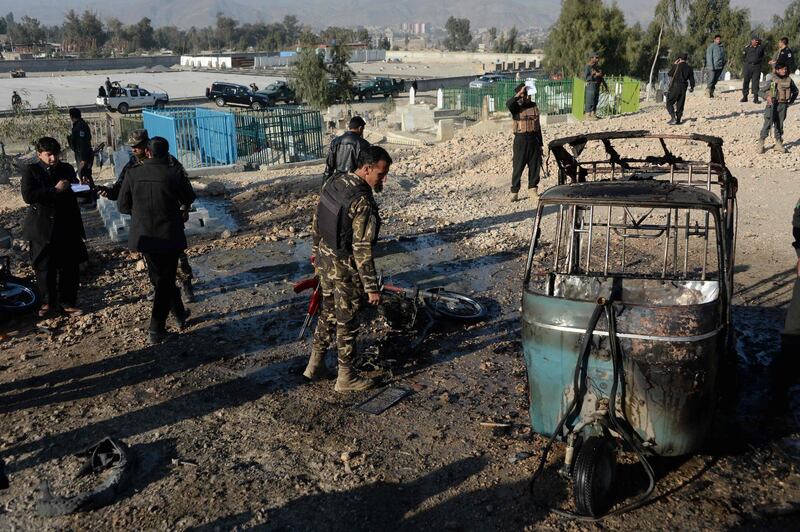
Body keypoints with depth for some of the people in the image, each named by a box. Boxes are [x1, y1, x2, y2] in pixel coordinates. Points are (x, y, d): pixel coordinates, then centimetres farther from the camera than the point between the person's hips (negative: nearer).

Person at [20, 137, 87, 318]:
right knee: (45, 267, 5)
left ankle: (67, 302, 15)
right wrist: (55, 190, -19)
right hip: (43, 228, -2)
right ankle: (49, 302, 21)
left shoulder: (67, 169, 9)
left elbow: (76, 192, 19)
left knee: (69, 267, 4)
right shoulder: (31, 171, -2)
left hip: (68, 227, 3)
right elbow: (28, 196, -15)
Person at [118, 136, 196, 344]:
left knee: (160, 279, 21)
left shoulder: (133, 174, -5)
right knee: (165, 282, 8)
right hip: (169, 236, -3)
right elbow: (189, 198, 3)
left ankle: (180, 315, 35)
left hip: (144, 235, 3)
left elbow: (123, 206, 3)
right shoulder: (174, 174, -13)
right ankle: (156, 330, 6)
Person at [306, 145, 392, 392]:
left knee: (328, 313, 23)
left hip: (325, 260, 8)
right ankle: (346, 376, 23)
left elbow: (317, 222, 10)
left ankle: (315, 364, 35)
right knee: (346, 322, 8)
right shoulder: (363, 202, -27)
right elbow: (362, 249, -26)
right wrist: (372, 287, -20)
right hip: (346, 269, -8)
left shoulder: (333, 183, -1)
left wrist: (316, 250, 24)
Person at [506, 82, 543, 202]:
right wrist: (520, 93, -29)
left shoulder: (534, 106, 11)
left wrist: (540, 143, 15)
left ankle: (533, 190, 18)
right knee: (517, 167, -3)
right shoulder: (516, 107, -2)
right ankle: (514, 192, 2)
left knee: (535, 165, 7)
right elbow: (508, 104, -29)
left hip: (534, 138, 4)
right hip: (520, 139, -4)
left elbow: (538, 125, 15)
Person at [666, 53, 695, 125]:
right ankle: (678, 119, 13)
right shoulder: (689, 68, 5)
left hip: (674, 86, -4)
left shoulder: (676, 66, -8)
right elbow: (691, 78, 10)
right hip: (683, 88, 5)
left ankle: (673, 118, -15)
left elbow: (670, 74, 5)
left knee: (669, 103, 0)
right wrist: (692, 87, 26)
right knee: (680, 104, 12)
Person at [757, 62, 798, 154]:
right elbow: (762, 91, -2)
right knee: (768, 123, -6)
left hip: (783, 105, 3)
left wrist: (791, 101, 11)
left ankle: (779, 144, 15)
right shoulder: (772, 80, -5)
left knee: (779, 125, 8)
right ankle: (761, 143, 0)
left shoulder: (789, 80, 5)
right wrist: (768, 96, -19)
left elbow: (795, 91, 20)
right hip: (773, 105, -3)